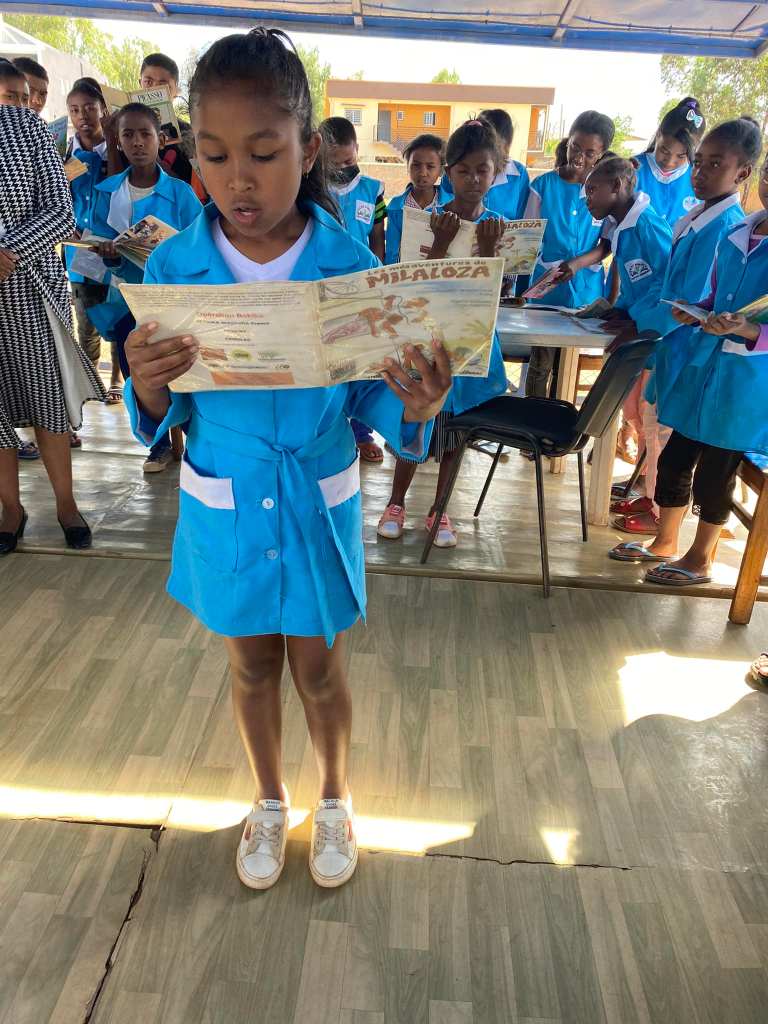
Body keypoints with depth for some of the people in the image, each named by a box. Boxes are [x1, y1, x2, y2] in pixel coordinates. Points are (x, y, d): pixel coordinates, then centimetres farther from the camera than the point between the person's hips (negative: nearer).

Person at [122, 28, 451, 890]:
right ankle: (269, 801, 48)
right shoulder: (173, 266, -10)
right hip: (225, 506, 2)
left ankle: (334, 801, 47)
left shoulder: (353, 265, -13)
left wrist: (416, 409, -30)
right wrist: (147, 386, -28)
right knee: (251, 663, 20)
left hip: (319, 504, -1)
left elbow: (370, 400, -9)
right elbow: (163, 418, -6)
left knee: (319, 667, 17)